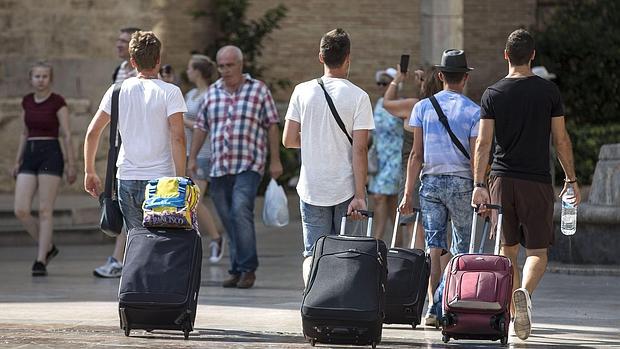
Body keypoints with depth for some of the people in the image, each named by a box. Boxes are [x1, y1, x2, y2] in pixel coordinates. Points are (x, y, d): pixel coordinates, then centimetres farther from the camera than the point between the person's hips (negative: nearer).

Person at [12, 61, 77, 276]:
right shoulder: (27, 102, 11)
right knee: (21, 210, -4)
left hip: (50, 155, -5)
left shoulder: (57, 102, -5)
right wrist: (17, 161, 17)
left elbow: (67, 135, -5)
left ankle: (41, 261, -2)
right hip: (29, 155, 6)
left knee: (45, 211, -6)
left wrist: (71, 164, -7)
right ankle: (47, 247, 16)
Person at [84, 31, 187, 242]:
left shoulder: (118, 91, 6)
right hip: (160, 180, -3)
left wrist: (89, 172, 14)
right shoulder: (170, 92, -4)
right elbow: (177, 138, -12)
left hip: (127, 179, 3)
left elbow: (93, 132, 6)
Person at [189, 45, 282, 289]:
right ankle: (237, 270, 11)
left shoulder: (259, 90, 3)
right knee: (228, 220, 5)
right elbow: (201, 127, 17)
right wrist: (192, 158, 10)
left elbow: (272, 126, 3)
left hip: (249, 165, -5)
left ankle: (248, 268, -14)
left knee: (240, 211, -20)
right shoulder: (212, 93, 14)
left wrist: (275, 161, -2)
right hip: (219, 167, 5)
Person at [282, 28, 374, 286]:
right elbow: (359, 149, -11)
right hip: (346, 189, -2)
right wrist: (360, 195, -11)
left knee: (313, 253, 3)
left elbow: (289, 140, 1)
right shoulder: (358, 97, -8)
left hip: (312, 188, 2)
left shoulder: (303, 91, 0)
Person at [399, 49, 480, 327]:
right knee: (461, 249, 7)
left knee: (434, 246, 1)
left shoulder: (423, 107, 4)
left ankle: (433, 308, -7)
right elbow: (475, 157, -5)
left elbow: (416, 154, 1)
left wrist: (408, 193, 3)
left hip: (430, 181, 2)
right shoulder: (473, 111, -1)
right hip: (461, 182, -1)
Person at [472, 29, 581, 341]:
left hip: (502, 180, 2)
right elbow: (561, 140, 1)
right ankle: (524, 292, -29)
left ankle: (513, 313, 15)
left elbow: (483, 142, -3)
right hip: (537, 181, -2)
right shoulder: (548, 91, -1)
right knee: (537, 251, 0)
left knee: (507, 250, 13)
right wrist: (571, 179, 10)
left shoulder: (493, 94, 2)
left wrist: (479, 185, -3)